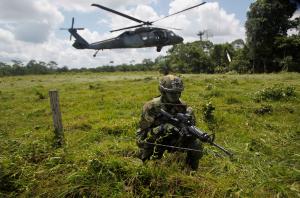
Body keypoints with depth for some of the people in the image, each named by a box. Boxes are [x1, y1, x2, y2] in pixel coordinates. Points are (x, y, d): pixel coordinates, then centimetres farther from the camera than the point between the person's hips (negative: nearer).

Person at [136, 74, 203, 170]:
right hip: (152, 141, -3)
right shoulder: (151, 107, -24)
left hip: (173, 139, 3)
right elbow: (144, 132, -27)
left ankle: (192, 171, 12)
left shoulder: (182, 106, -13)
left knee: (196, 144, -15)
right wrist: (163, 128, -43)